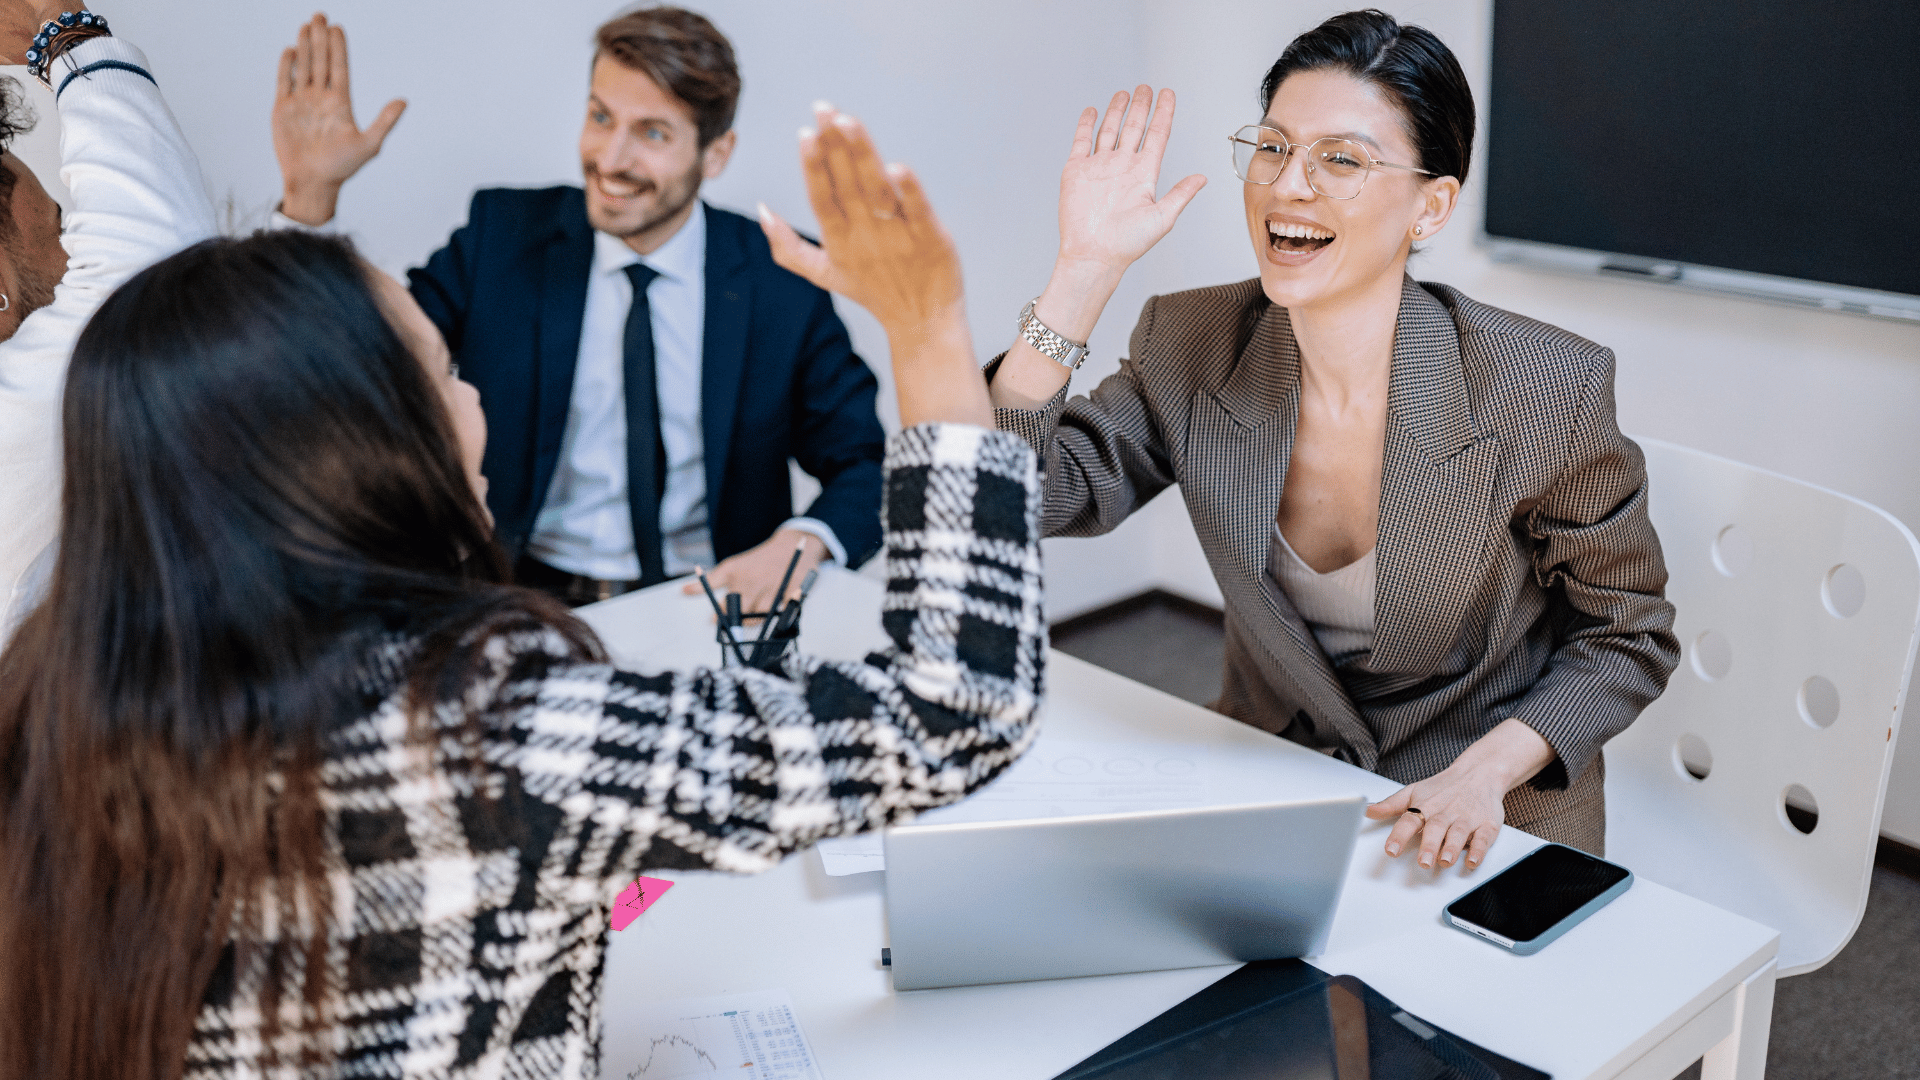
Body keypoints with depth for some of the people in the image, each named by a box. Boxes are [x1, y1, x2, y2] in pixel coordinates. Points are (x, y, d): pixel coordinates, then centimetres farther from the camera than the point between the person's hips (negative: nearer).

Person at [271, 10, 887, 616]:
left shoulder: (783, 278, 0)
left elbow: (865, 465, 3)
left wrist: (800, 543, -19)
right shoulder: (501, 236, 3)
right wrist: (310, 195, -10)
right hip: (523, 594, 1)